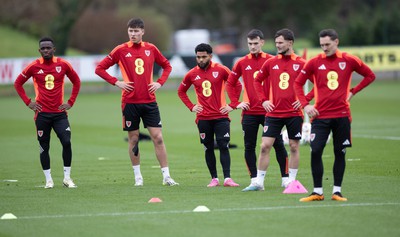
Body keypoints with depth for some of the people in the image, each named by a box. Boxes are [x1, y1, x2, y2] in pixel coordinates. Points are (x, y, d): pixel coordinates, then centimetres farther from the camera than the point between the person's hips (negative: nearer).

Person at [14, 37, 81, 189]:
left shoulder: (63, 65, 1)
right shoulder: (34, 66, -1)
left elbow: (76, 82, 14)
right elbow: (18, 84, 10)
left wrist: (71, 102, 6)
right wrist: (28, 102, 2)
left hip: (60, 112, 0)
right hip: (42, 113, 0)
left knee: (67, 142, -13)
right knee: (44, 146, 4)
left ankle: (67, 178, -1)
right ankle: (48, 180, 15)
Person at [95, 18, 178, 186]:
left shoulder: (151, 49, 6)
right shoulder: (121, 50, -1)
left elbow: (167, 66, 20)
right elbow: (100, 68, 2)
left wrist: (159, 83, 4)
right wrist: (116, 82, -8)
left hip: (149, 101, 1)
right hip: (130, 102, -1)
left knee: (158, 138, -3)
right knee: (133, 139, 5)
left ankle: (166, 177, 0)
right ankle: (138, 177, 16)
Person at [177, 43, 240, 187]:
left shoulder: (221, 70, -2)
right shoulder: (192, 74, 6)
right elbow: (181, 91, 19)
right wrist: (191, 107, 7)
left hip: (221, 116, -2)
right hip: (203, 118, 2)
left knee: (224, 147, -8)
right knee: (208, 148, 5)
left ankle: (227, 178, -12)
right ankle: (214, 179, 11)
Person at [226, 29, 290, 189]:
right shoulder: (242, 63, 6)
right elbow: (230, 83, 14)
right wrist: (235, 103, 4)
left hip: (269, 110, -2)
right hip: (249, 112, 2)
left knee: (278, 144, 0)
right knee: (249, 147, 2)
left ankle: (285, 178, 7)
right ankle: (254, 179, 10)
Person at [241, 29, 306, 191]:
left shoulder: (301, 63, -3)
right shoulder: (270, 63, 5)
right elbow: (258, 80, 17)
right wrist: (263, 100, 6)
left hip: (294, 113, -2)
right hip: (273, 113, 2)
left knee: (294, 147, 5)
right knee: (265, 146, -4)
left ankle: (291, 180, 16)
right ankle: (259, 182, 0)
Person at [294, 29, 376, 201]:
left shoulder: (349, 60, 1)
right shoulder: (314, 62, 1)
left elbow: (370, 75, 11)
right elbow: (298, 83, 8)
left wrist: (353, 92, 2)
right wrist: (305, 105, -3)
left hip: (342, 115, 0)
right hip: (320, 115, 0)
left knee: (340, 153, 4)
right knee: (315, 152, -8)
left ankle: (337, 191, 11)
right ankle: (317, 192, 0)